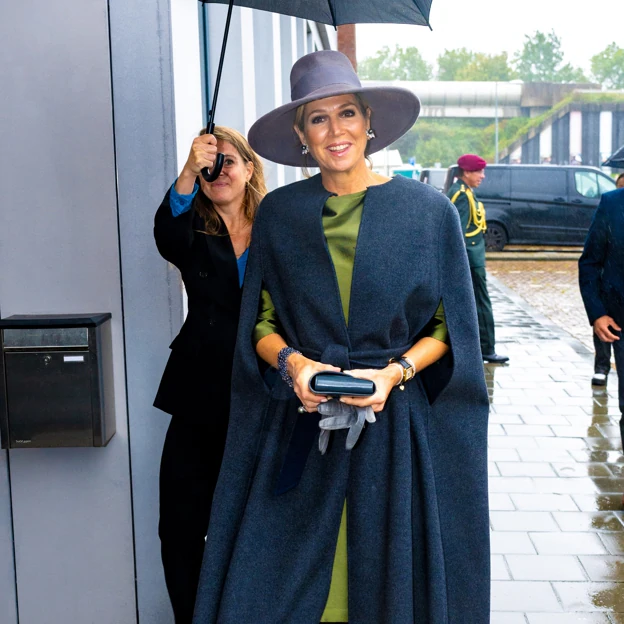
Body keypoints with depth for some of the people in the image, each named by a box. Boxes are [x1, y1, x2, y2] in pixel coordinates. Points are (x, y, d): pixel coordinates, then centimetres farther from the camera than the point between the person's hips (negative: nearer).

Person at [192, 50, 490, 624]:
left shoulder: (428, 210, -2)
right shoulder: (278, 214, 3)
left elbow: (448, 326, 2)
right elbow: (260, 323, 8)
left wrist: (396, 371, -14)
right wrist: (294, 362, -12)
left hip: (398, 425, -1)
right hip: (300, 428, 1)